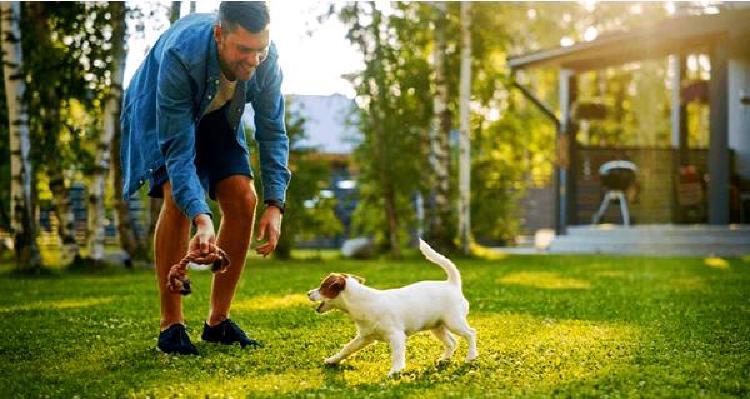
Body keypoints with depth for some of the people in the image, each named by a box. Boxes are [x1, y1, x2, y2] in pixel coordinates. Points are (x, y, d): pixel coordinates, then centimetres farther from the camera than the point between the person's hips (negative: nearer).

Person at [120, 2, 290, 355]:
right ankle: (171, 325, -15)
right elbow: (177, 148, -40)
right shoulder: (180, 55, -41)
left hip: (216, 115, 4)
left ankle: (218, 321, 1)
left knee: (243, 199, -11)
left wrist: (275, 204, -25)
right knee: (178, 198, -25)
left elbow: (272, 132, -17)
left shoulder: (266, 58, -28)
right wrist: (201, 219, -49)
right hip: (160, 113, -4)